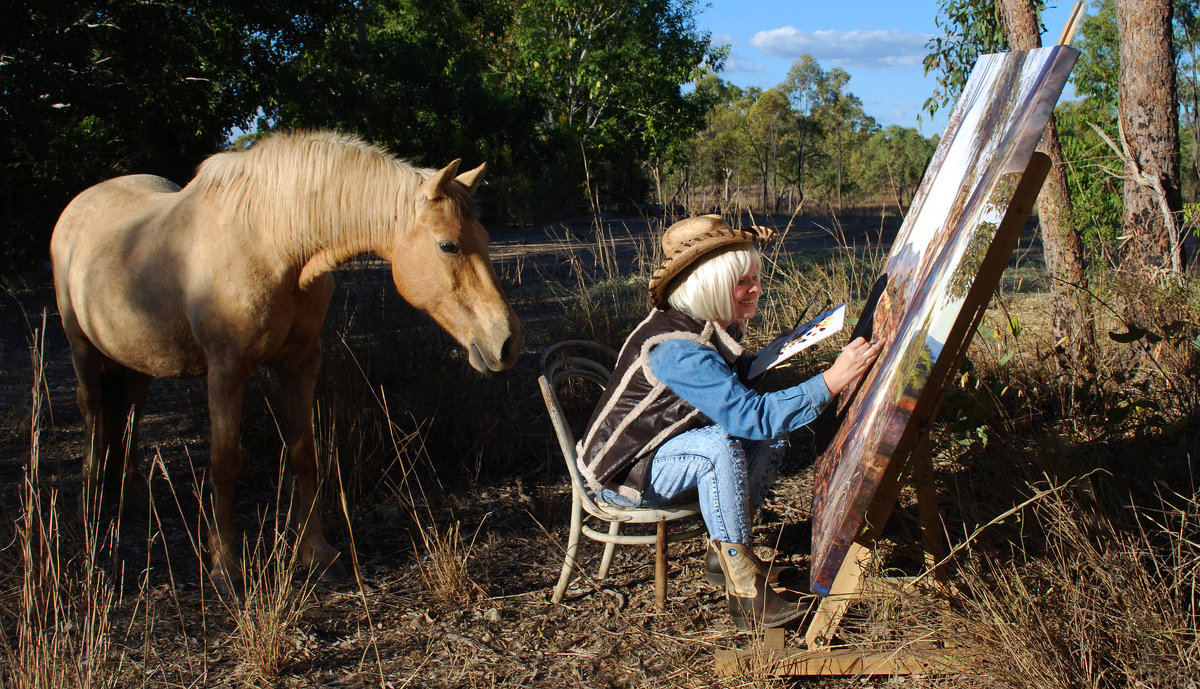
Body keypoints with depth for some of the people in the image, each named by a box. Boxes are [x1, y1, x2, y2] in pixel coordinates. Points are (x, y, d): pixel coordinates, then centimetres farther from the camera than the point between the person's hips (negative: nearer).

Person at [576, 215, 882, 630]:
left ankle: (723, 555, 3)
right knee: (721, 445, -34)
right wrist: (832, 380, -41)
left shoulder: (714, 326, -1)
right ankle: (744, 592, -26)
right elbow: (750, 415, -39)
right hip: (622, 474, -9)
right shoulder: (675, 348, -32)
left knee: (773, 434, -2)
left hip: (664, 449, 9)